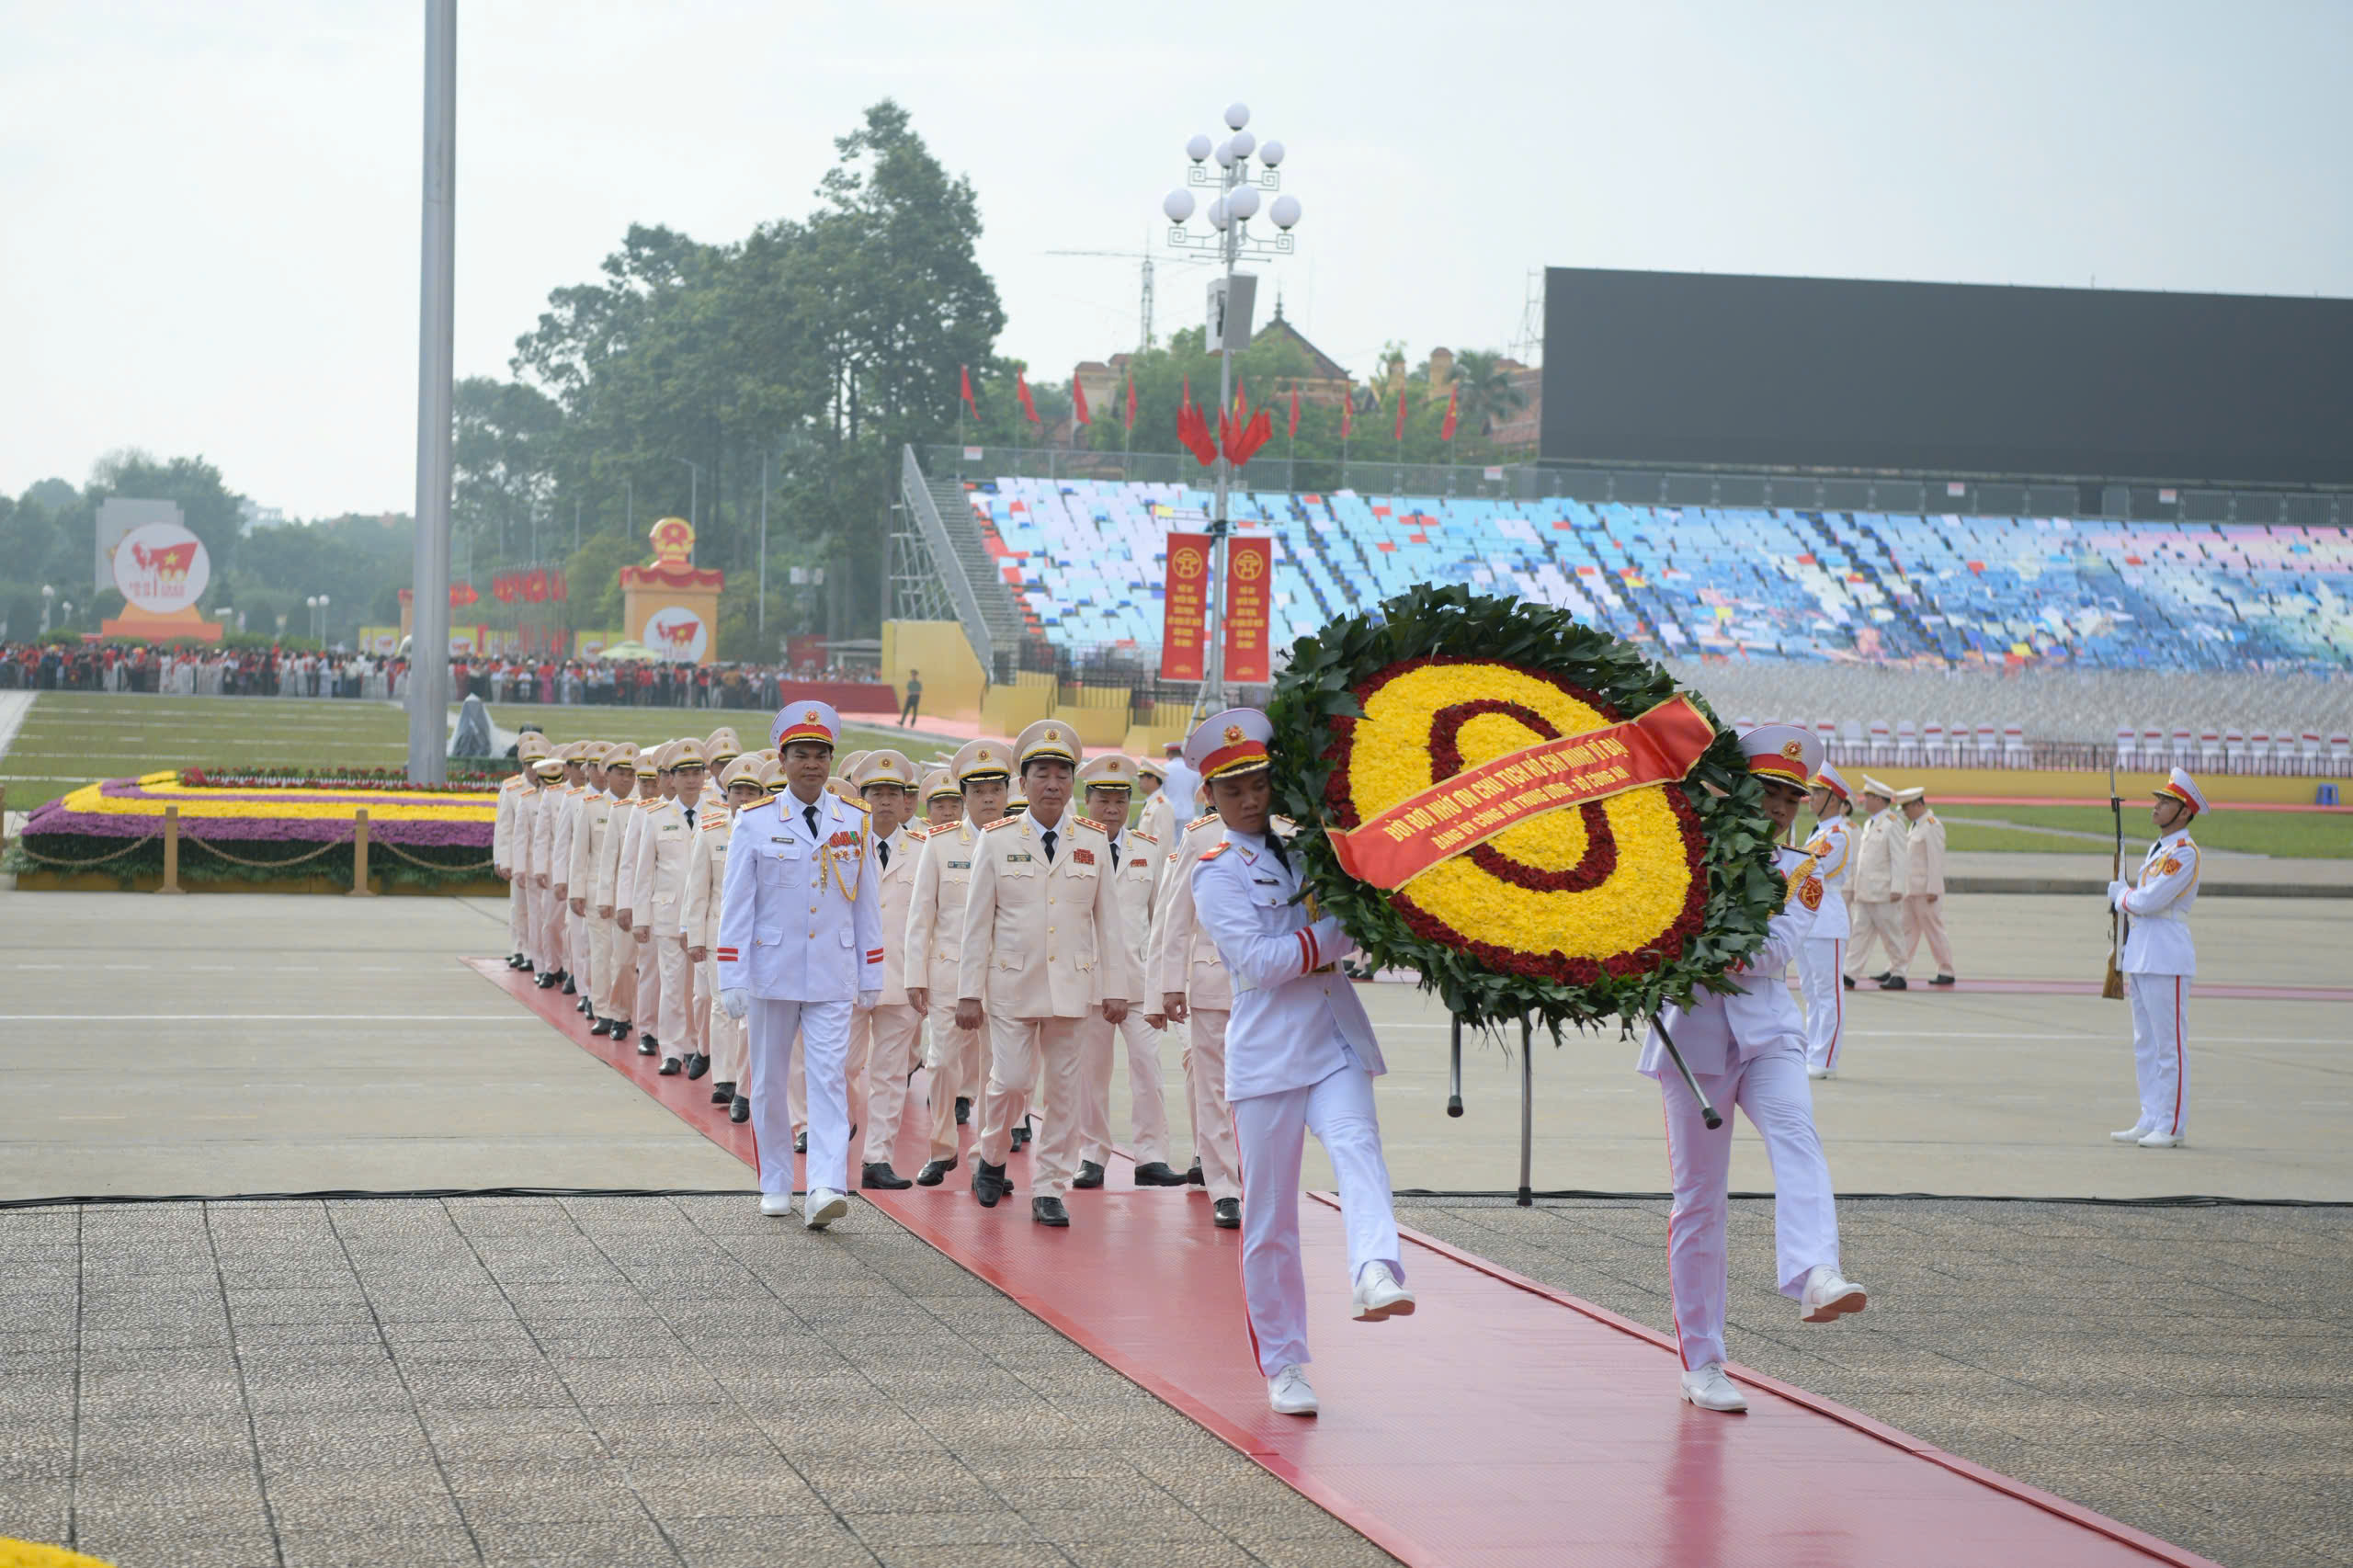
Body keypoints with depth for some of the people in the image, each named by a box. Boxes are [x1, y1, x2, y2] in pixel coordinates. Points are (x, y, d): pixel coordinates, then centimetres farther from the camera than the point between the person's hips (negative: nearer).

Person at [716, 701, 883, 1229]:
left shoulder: (855, 823, 4)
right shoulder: (756, 823, -2)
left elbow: (866, 905, 9)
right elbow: (735, 906, -2)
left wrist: (871, 978, 8)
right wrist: (732, 981, -7)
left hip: (833, 978, 0)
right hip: (773, 974, 0)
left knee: (829, 1079, -10)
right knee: (769, 1082, 9)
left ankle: (826, 1190, -19)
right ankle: (775, 1186, 22)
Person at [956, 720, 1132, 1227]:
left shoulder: (1094, 841, 5)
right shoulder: (997, 840, 0)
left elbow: (1108, 919, 7)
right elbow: (977, 922, 1)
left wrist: (1116, 988, 3)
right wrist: (969, 992, -2)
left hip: (1071, 984, 2)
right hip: (1011, 984, -2)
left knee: (1064, 1088, 2)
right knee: (1010, 1080, -6)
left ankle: (1051, 1190, 10)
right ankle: (992, 1157, 22)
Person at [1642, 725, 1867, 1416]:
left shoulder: (1799, 875, 11)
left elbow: (1778, 948, -6)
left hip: (1767, 1028, 1)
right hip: (1694, 1029, -1)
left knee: (1796, 1133, -29)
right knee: (1699, 1197, 0)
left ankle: (1815, 1279, -50)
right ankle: (1701, 1363, 7)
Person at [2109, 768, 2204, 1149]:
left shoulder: (2184, 852, -13)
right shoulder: (2156, 849, 18)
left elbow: (2150, 900, -19)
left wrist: (2121, 894, -2)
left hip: (2167, 959, -10)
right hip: (2141, 957, 10)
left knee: (2169, 1044, -6)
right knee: (2145, 1045, 13)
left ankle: (2172, 1126, -4)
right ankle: (2150, 1121, 18)